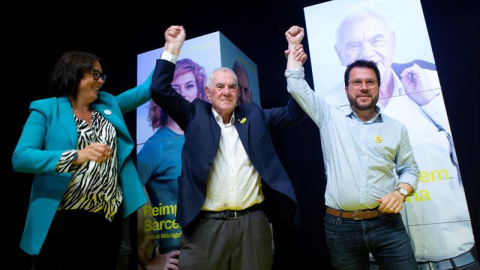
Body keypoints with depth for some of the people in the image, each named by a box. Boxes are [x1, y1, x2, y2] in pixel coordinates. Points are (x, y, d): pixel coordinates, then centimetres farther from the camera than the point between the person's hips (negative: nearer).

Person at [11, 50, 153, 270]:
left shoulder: (108, 104, 13)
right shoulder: (46, 109, -1)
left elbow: (147, 89, 17)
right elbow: (20, 158, -12)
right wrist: (78, 156, -27)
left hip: (109, 218, 5)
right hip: (64, 219, -4)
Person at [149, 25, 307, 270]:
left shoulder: (253, 114, 13)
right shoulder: (195, 115, 7)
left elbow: (293, 112, 14)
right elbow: (160, 91, 1)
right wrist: (172, 48, -3)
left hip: (253, 224, 2)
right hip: (205, 226, -2)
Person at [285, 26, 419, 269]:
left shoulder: (396, 128, 7)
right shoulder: (330, 118, 2)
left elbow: (409, 169, 13)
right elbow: (296, 86, 1)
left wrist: (401, 192, -7)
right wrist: (294, 44, 8)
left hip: (387, 223, 1)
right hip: (340, 226, -1)